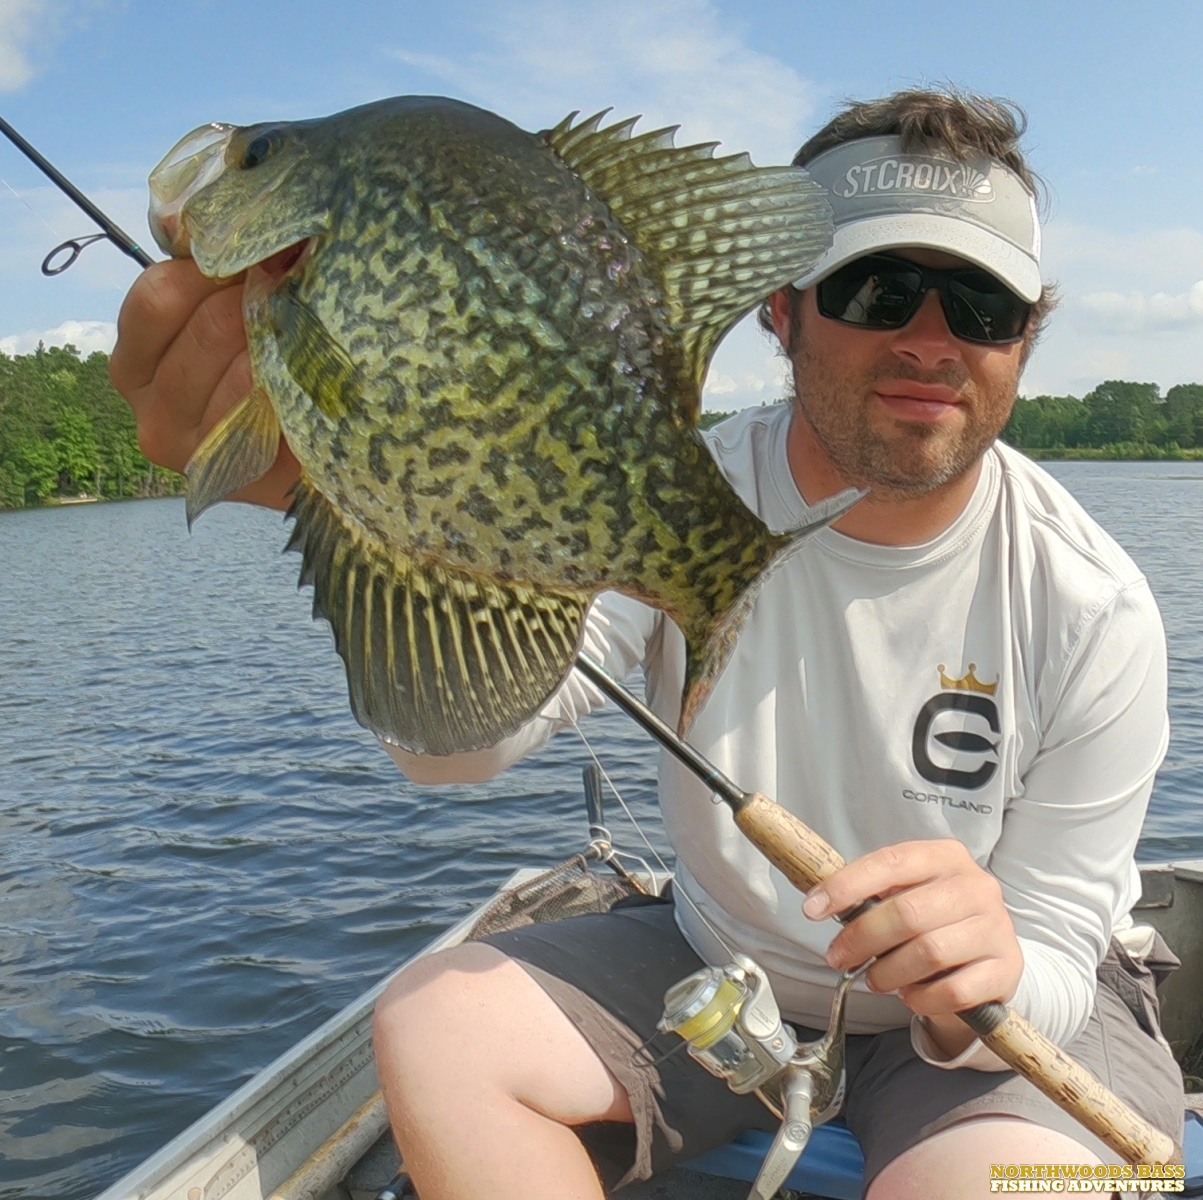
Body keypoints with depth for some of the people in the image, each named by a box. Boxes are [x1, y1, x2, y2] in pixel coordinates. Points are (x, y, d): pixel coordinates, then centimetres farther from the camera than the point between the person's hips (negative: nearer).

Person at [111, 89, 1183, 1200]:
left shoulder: (1091, 610, -18)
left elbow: (1052, 964, -13)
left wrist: (981, 989, -37)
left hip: (1000, 1019, -1)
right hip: (720, 965, 2)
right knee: (434, 1022, -17)